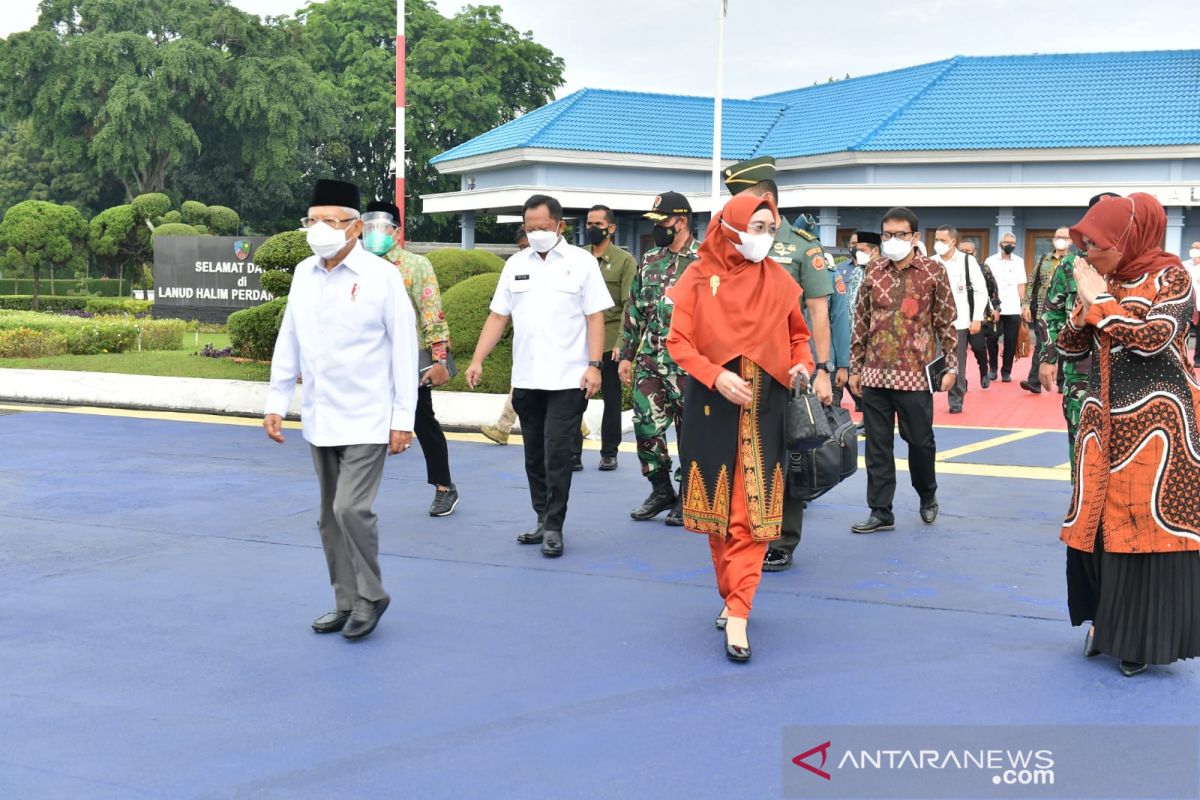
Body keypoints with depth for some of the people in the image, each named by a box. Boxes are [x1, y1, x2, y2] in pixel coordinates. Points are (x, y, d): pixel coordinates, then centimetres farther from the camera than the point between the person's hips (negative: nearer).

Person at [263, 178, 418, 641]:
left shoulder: (381, 276, -9)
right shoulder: (303, 274, 6)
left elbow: (404, 349, -8)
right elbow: (288, 342, 13)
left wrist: (404, 418, -10)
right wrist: (276, 402, 9)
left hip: (366, 420, -6)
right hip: (319, 420, 6)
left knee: (352, 509, -13)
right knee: (330, 516, 11)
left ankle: (370, 596, 7)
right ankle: (346, 602, 23)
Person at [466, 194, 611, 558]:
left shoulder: (581, 262, 0)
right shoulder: (515, 265, 10)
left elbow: (595, 317, -3)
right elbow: (498, 316, 10)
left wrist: (594, 365, -12)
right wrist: (477, 360, 1)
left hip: (567, 379, -4)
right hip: (526, 379, 5)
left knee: (557, 454, -7)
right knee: (535, 456, 11)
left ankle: (553, 528, 0)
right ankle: (543, 521, 21)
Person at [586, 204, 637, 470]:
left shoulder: (624, 260, -1)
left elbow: (629, 305, -6)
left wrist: (621, 341, -15)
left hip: (610, 342, -2)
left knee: (612, 399, 7)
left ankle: (609, 453, 17)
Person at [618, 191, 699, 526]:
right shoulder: (649, 261, 12)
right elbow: (634, 311, 17)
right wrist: (626, 355, 14)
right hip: (649, 362, 6)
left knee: (690, 432, 2)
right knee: (646, 426, 6)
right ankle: (661, 491, 20)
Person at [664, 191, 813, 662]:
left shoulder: (777, 280, 5)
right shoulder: (700, 279, -2)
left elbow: (798, 334, 15)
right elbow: (678, 341, -4)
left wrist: (802, 363, -5)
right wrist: (716, 376, -18)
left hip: (763, 408, 1)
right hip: (713, 405, -1)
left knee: (753, 512, -6)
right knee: (718, 508, 7)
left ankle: (737, 612, -7)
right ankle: (733, 595, 24)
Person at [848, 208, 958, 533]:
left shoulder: (933, 271, -2)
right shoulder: (874, 270, 7)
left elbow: (946, 322, 1)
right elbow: (861, 321, 10)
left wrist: (951, 366, -2)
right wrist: (855, 367, 9)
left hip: (915, 374, -3)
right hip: (875, 374, 3)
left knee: (920, 440, 8)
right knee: (877, 444, 5)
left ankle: (928, 497, 33)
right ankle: (880, 511, 13)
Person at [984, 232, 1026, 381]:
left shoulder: (1019, 261, 11)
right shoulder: (990, 261, 4)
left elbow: (1021, 285, 11)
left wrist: (1023, 305, 3)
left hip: (1013, 309, 1)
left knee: (1011, 342, 1)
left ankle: (1006, 371, 9)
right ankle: (993, 369, 18)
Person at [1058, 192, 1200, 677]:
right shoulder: (1099, 283, 9)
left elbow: (1153, 336, -23)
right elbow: (1069, 350, 10)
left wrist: (1100, 302, -16)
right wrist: (1083, 307, -7)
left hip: (1154, 421, -6)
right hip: (1104, 420, 6)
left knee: (1146, 524, -3)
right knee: (1096, 522, 8)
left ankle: (1144, 637, 6)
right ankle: (1107, 622, 23)